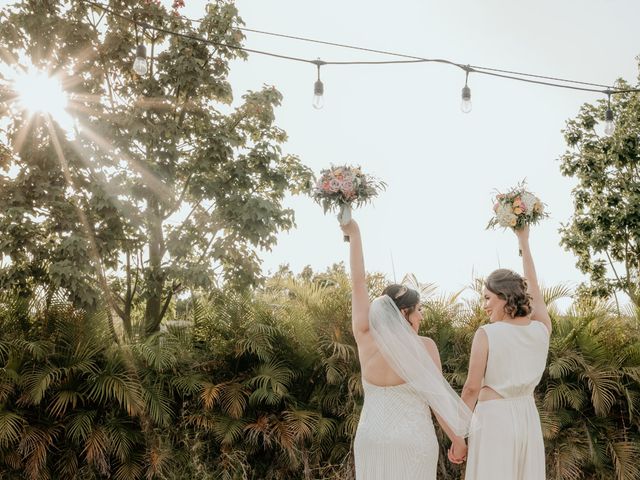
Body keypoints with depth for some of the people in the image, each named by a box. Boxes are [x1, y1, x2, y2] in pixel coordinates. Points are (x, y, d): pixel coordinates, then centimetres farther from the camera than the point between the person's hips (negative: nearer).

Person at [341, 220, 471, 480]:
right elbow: (438, 398, -10)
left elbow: (358, 282, -3)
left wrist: (354, 234, 1)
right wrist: (458, 439, 1)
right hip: (414, 440, -3)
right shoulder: (424, 346, -12)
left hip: (371, 438, 3)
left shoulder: (365, 338, -6)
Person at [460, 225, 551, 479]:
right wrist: (523, 241, 23)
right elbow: (533, 290, 14)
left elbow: (472, 388, -11)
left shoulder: (486, 334, -14)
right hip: (527, 417, 5)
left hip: (493, 418, -5)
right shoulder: (542, 329, -2)